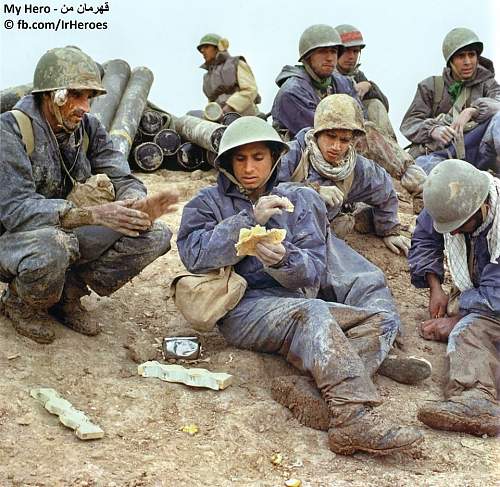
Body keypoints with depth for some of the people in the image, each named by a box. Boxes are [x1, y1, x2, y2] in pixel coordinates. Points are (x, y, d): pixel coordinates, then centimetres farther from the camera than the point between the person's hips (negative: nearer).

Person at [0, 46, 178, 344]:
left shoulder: (88, 127, 0)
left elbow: (122, 180, -5)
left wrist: (139, 205, -31)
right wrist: (93, 214, -38)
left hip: (70, 234, 6)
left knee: (155, 236, -11)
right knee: (50, 249, -41)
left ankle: (68, 295, 4)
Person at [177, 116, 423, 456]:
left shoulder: (297, 200, 16)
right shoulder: (209, 202, 13)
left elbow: (314, 271, 3)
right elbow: (194, 255, -8)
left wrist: (283, 260, -21)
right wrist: (250, 219, -16)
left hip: (293, 303, 4)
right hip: (242, 309, -4)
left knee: (382, 320, -17)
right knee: (311, 312, -34)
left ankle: (318, 391, -40)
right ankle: (355, 418, -47)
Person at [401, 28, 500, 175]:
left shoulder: (486, 84, 22)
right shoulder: (430, 86, 20)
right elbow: (409, 124, 9)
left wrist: (472, 111, -17)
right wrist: (432, 130, -12)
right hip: (434, 151, -1)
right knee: (424, 163, -37)